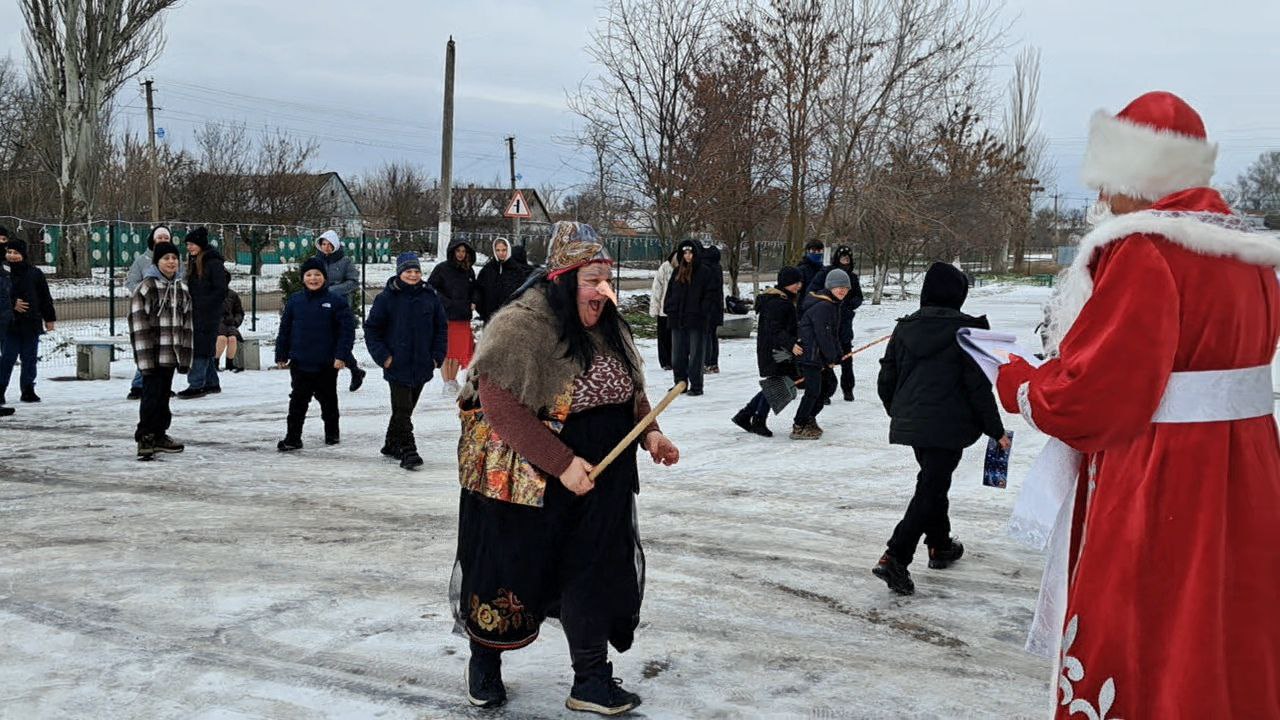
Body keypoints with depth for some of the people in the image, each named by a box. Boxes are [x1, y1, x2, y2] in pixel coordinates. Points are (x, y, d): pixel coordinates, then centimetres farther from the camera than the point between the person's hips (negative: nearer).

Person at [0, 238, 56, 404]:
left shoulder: (34, 273, 4)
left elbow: (45, 297, 9)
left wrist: (50, 318, 8)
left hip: (32, 323, 2)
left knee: (30, 358, 8)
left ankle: (28, 389, 17)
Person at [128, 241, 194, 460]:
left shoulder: (181, 288, 11)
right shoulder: (146, 287, -9)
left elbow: (187, 323, 14)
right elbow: (138, 324, -12)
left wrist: (185, 355, 10)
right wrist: (145, 356, -17)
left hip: (171, 353, 6)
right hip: (153, 354, -6)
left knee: (164, 395, 14)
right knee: (151, 395, -7)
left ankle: (159, 435, 23)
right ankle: (145, 437, -2)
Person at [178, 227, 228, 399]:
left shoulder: (214, 263, -11)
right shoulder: (194, 263, 16)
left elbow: (221, 290, -15)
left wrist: (204, 305, -17)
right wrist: (189, 306, 8)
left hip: (209, 314, -9)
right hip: (196, 314, 9)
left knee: (201, 348, -11)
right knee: (206, 348, 12)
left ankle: (196, 385, -12)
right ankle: (211, 383, 19)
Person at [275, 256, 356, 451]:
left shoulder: (336, 301, -6)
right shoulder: (295, 300, 3)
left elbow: (347, 329, -9)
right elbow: (285, 329, 7)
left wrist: (342, 355, -15)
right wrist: (281, 355, 5)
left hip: (327, 364, -2)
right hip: (300, 362, 2)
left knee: (328, 399, 14)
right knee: (298, 401, 3)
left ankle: (332, 433, 30)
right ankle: (293, 437, 7)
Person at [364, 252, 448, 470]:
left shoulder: (430, 296, 4)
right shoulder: (387, 298, -5)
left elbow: (442, 327, 12)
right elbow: (371, 328, 0)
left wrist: (438, 355, 3)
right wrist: (382, 356, -7)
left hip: (422, 365, 4)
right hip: (397, 364, -4)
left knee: (406, 408, 14)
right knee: (402, 410, -10)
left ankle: (392, 445, 29)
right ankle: (408, 452, -10)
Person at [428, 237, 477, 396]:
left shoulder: (469, 271, 12)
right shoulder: (441, 269, -4)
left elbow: (474, 289, 25)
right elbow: (430, 289, -6)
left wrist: (473, 302, 6)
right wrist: (447, 303, -12)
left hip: (464, 318, 5)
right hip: (445, 317, -5)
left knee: (460, 350, 8)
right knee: (446, 351, -3)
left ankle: (453, 381, 20)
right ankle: (447, 384, 0)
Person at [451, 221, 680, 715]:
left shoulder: (608, 326, 5)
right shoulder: (520, 327, -19)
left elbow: (631, 388, 16)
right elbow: (500, 406, -24)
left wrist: (649, 434, -2)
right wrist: (562, 463, -27)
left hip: (597, 481, 6)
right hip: (526, 483, -5)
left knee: (594, 575, 6)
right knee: (508, 575, 11)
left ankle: (592, 682, 21)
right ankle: (484, 664, 36)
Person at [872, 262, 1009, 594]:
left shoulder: (904, 328, 6)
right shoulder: (966, 330, -9)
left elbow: (886, 380, 11)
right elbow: (979, 386, -9)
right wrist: (996, 430, 0)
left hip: (909, 424, 6)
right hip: (947, 426, -6)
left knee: (933, 482, 23)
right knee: (930, 490, -5)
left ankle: (940, 545, 36)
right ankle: (895, 558, -16)